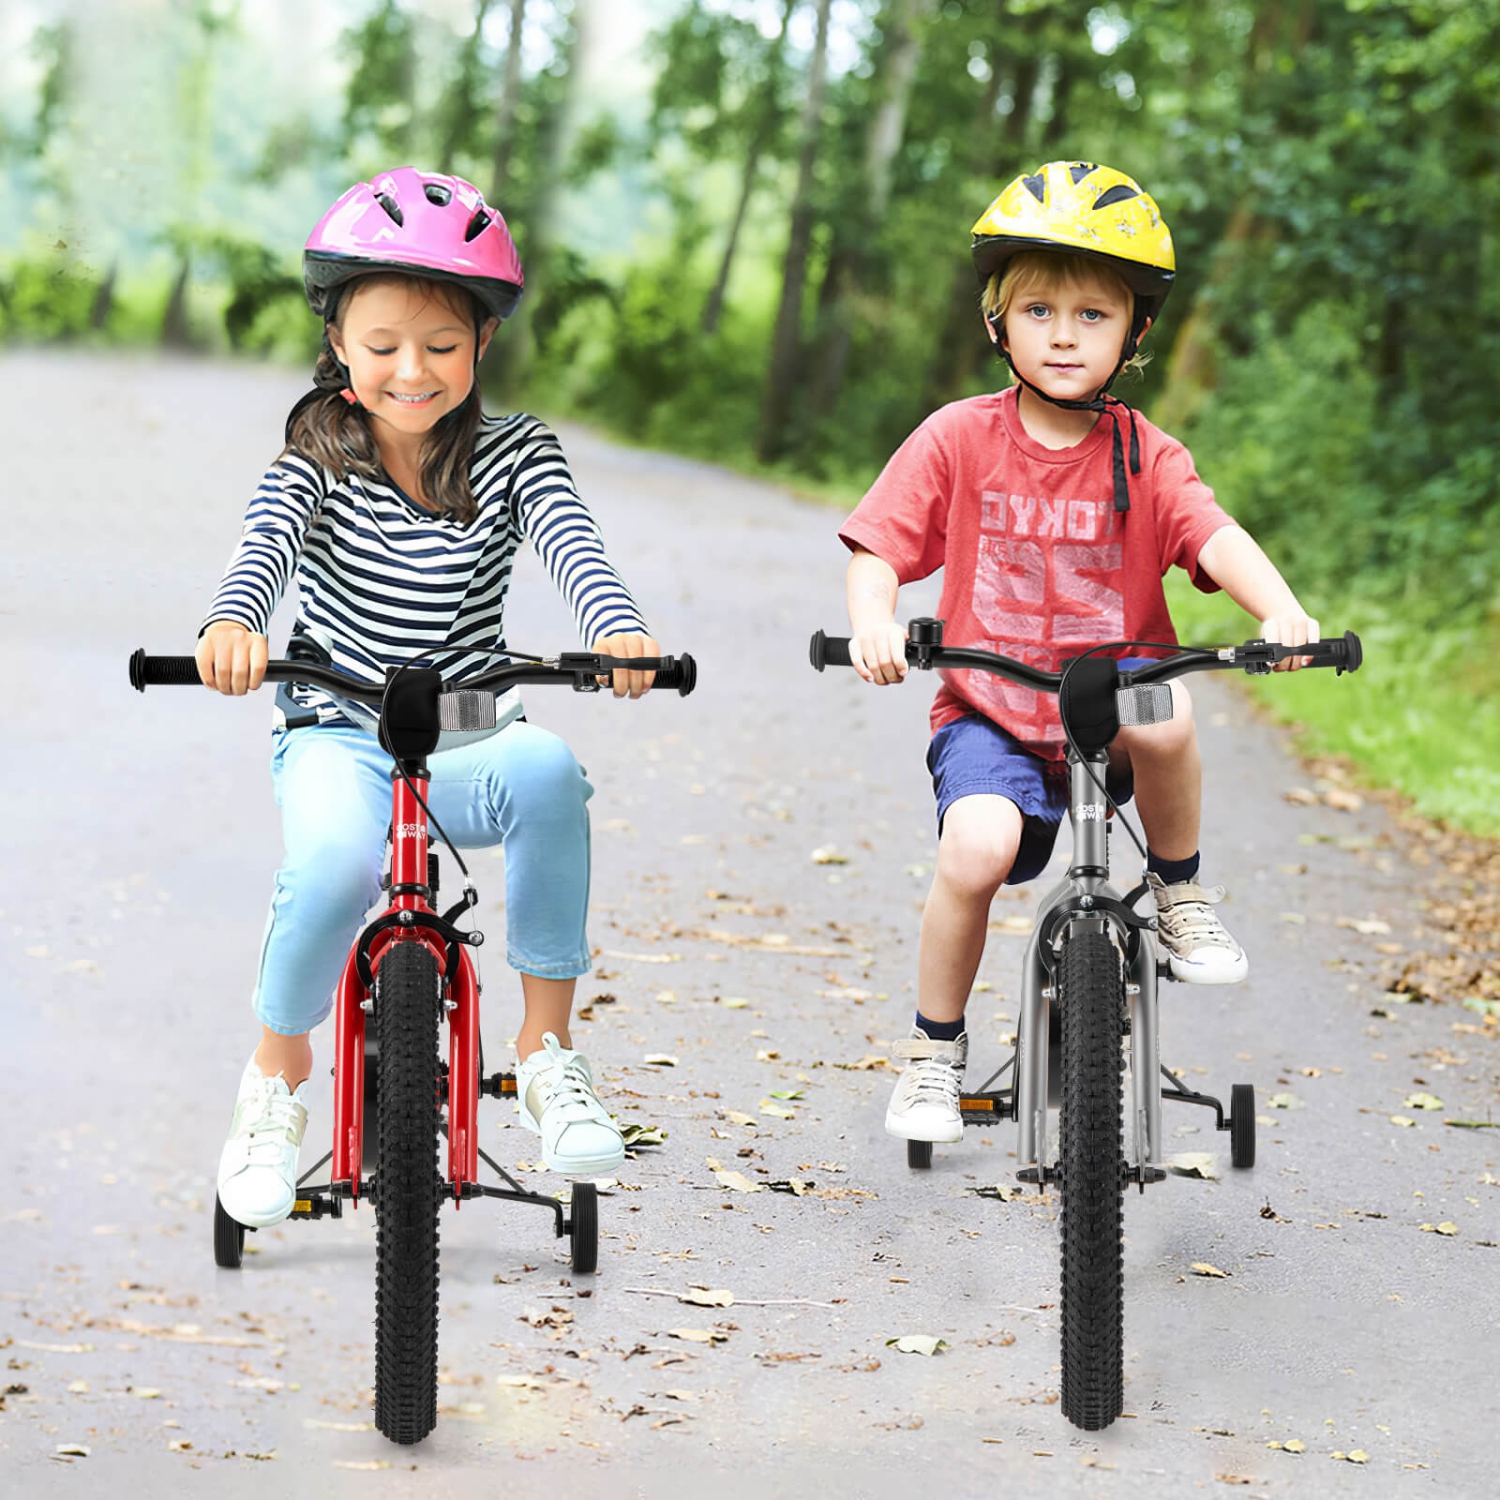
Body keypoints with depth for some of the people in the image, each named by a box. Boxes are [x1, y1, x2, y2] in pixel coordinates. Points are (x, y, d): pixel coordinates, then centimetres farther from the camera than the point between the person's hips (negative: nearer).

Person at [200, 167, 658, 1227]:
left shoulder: (513, 455, 2)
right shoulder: (318, 459, 0)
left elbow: (572, 542, -16)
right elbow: (267, 544, -20)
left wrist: (619, 628, -40)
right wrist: (233, 624, -45)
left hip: (468, 747, 1)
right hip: (338, 739, -1)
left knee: (547, 768, -36)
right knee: (337, 860, -36)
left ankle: (549, 1051, -22)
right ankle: (277, 1079, -6)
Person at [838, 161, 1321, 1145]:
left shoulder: (1146, 457, -1)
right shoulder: (958, 440, -2)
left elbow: (1216, 538, -16)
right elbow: (879, 550, -5)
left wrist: (1284, 614, -37)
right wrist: (873, 621, -28)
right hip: (990, 712, 0)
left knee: (1163, 714, -35)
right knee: (978, 846, -27)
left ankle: (1179, 886, -5)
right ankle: (935, 1046, -1)